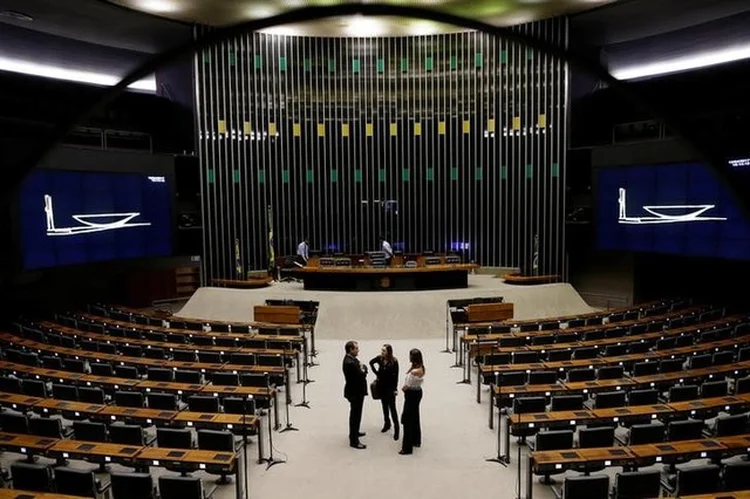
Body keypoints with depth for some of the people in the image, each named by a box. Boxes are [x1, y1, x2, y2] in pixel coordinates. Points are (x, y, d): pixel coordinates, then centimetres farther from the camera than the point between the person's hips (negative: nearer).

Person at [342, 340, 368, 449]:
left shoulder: (352, 359, 4)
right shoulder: (349, 363, -28)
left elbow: (361, 372, 9)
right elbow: (360, 376, -28)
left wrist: (362, 368, -11)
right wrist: (363, 369, -10)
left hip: (356, 391, 11)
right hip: (355, 393, -11)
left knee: (355, 414, 26)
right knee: (355, 415, -2)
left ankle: (355, 432, 43)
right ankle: (354, 441, 7)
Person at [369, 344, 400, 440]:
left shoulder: (394, 361, -19)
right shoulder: (379, 358, -9)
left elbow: (396, 376, -13)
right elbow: (371, 362, 12)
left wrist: (395, 388, -14)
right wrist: (376, 372, 5)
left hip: (390, 387, -4)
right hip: (381, 386, 4)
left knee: (392, 407, -4)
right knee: (384, 406, 16)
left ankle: (396, 427, 4)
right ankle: (387, 424, 31)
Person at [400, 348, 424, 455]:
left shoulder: (414, 372, -28)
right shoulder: (421, 368, 0)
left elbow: (406, 386, -20)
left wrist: (403, 388, 1)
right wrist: (406, 387, -2)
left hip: (412, 395, -9)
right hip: (417, 392, 9)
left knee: (408, 420, -1)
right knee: (415, 418, 22)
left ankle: (407, 448, 5)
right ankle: (416, 441, 37)